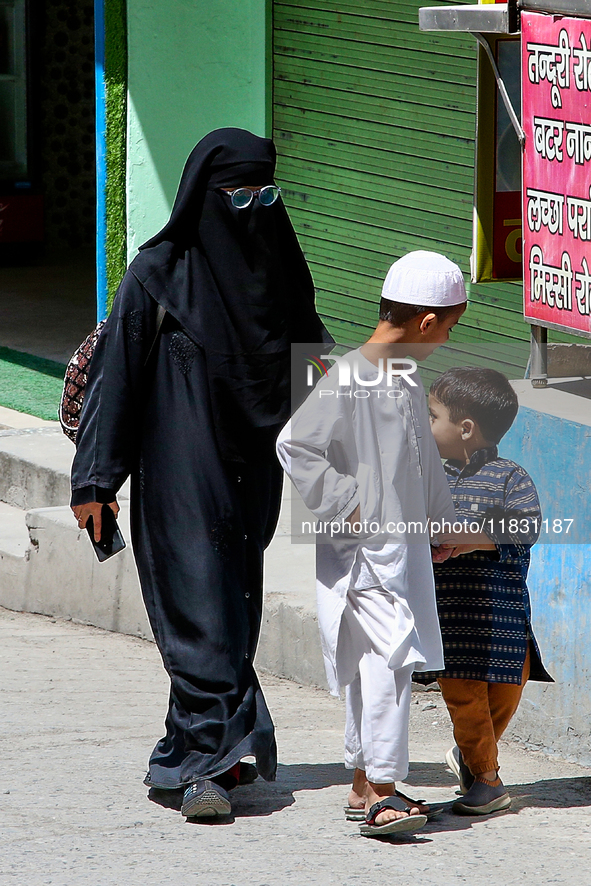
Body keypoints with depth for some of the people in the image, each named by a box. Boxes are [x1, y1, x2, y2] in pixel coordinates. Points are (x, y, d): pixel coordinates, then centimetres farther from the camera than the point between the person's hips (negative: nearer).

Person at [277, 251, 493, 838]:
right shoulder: (350, 378, -16)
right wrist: (345, 504, -17)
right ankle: (378, 792, -16)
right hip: (363, 552, -9)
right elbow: (293, 444, -19)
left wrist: (450, 524, 32)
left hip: (403, 544, 9)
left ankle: (365, 787, 19)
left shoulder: (406, 378, 12)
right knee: (388, 658, -15)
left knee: (376, 667, 12)